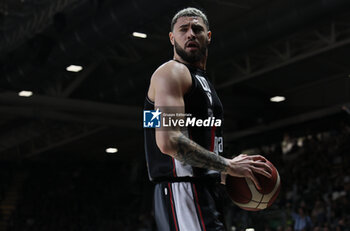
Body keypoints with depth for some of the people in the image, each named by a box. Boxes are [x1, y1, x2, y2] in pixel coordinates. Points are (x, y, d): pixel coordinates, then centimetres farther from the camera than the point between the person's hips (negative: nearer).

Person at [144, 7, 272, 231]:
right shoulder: (172, 72, -6)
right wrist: (228, 166, -18)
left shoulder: (203, 81, 24)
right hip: (182, 193, -10)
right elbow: (169, 141, -22)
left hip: (203, 193, 10)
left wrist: (232, 171, 11)